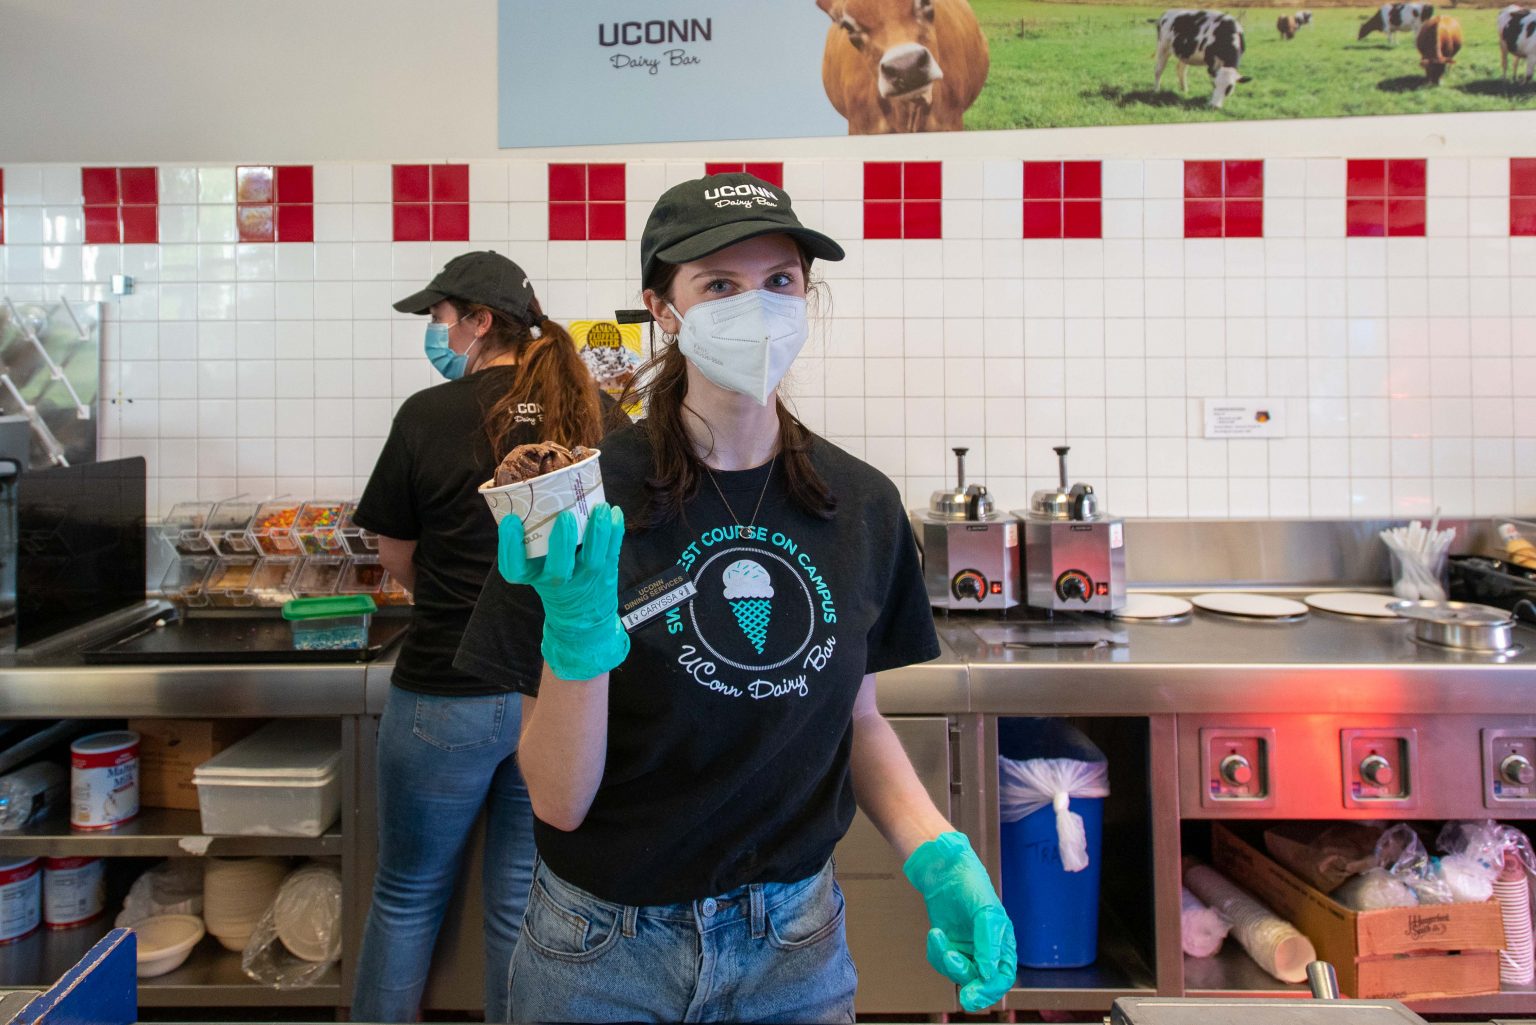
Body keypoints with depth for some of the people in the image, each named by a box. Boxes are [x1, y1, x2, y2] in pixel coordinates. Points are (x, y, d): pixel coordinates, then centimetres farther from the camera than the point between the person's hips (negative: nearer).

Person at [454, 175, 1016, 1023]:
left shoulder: (862, 508, -6)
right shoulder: (585, 503, -16)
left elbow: (856, 719, 6)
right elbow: (558, 801, -14)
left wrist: (940, 859, -8)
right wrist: (576, 630, -30)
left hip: (797, 941, 3)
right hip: (609, 951, -3)